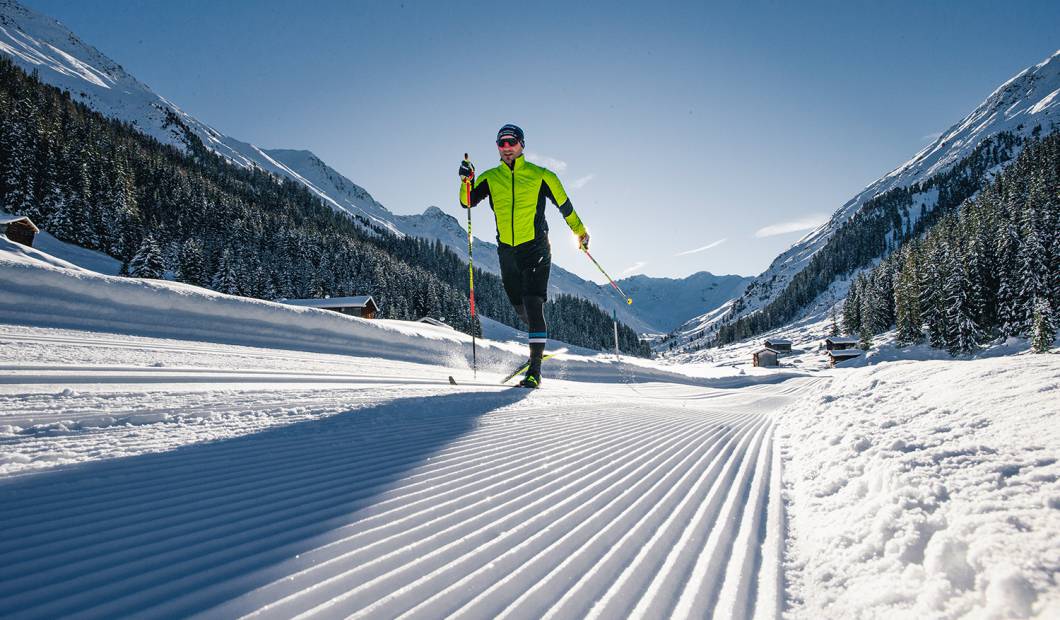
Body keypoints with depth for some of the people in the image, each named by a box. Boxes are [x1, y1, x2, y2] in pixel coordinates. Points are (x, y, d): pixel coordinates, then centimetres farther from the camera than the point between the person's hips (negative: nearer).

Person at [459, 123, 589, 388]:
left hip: (535, 247, -4)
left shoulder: (540, 175, -1)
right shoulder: (490, 178, 8)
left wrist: (580, 232, 16)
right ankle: (539, 337, 45)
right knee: (519, 306, 14)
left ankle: (535, 369, -15)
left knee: (533, 304, -15)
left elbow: (564, 204, 9)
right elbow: (467, 202, 0)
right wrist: (466, 181, -19)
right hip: (506, 250, 4)